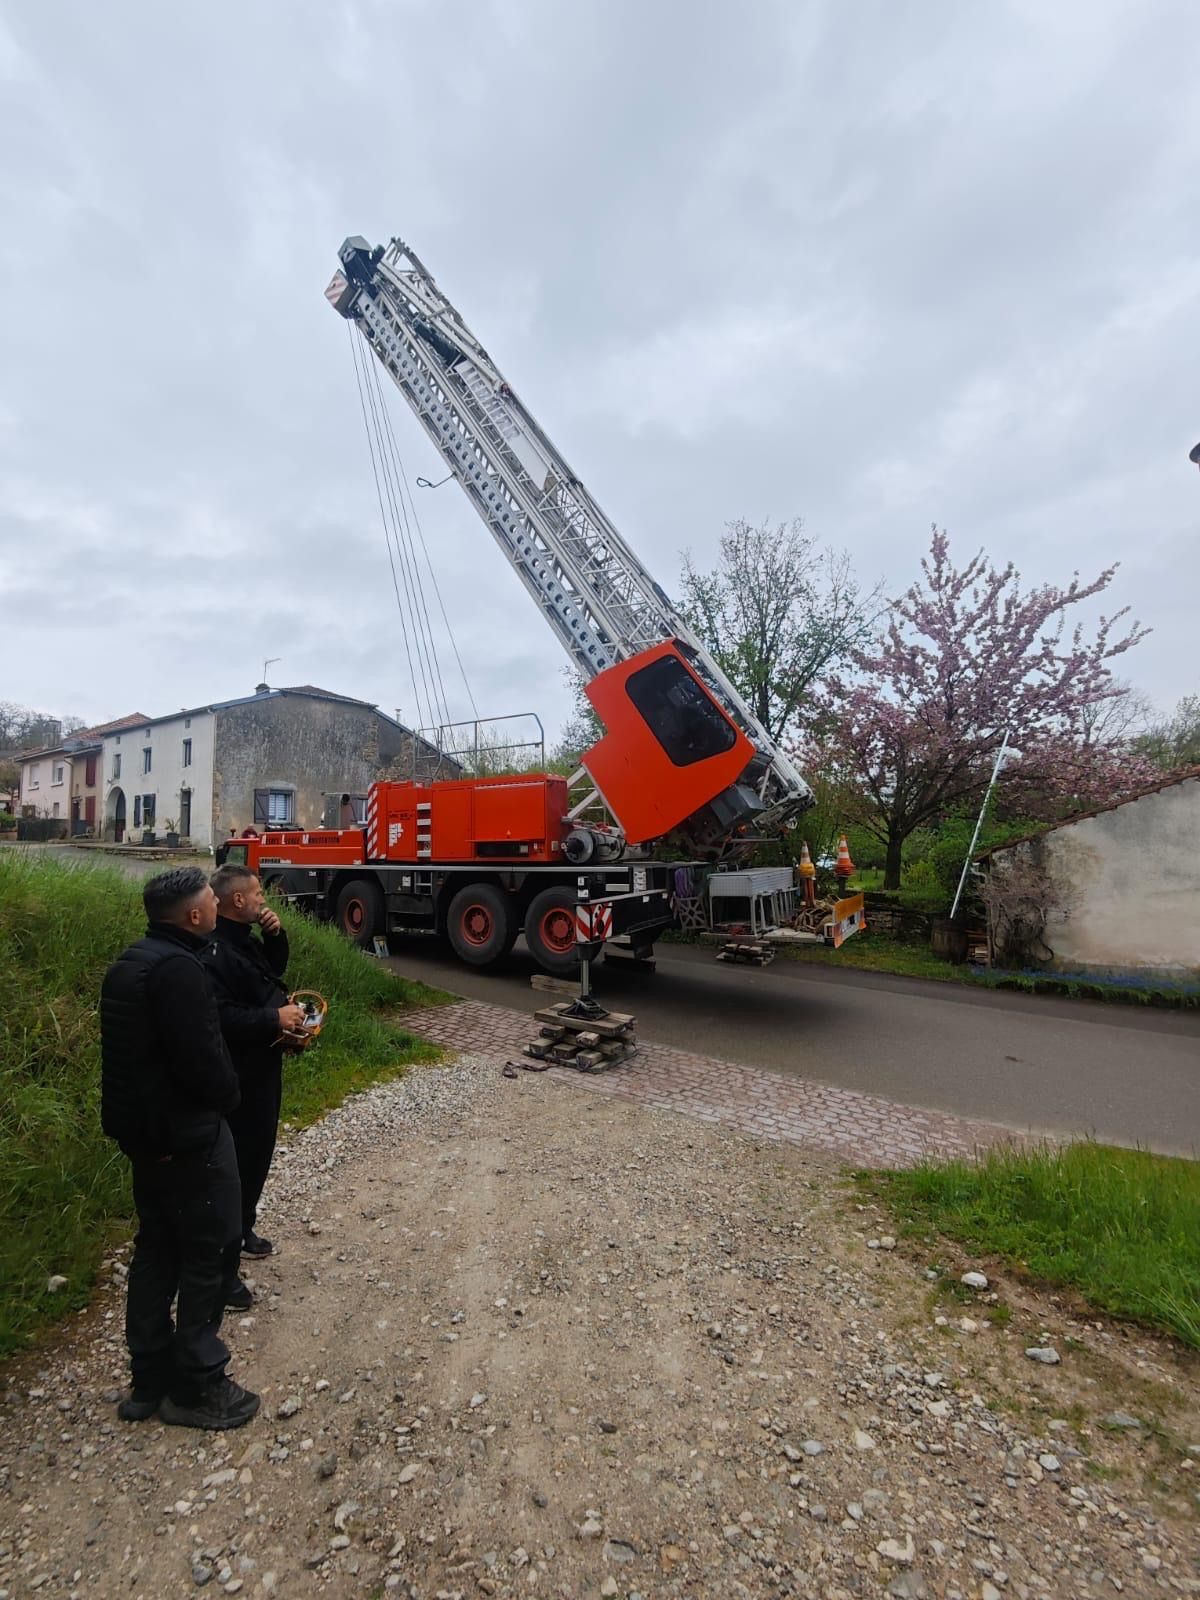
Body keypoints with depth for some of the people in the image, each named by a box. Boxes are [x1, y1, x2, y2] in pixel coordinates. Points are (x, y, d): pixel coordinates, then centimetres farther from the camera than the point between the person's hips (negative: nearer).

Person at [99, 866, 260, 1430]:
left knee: (156, 1247, 20)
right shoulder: (178, 970, -26)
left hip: (143, 1129, 10)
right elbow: (204, 1061, -27)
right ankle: (195, 1387, 21)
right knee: (208, 1252, 6)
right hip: (187, 1136, -10)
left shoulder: (131, 962, 7)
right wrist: (226, 1098, -7)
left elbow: (139, 1048, 13)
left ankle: (150, 1378, 34)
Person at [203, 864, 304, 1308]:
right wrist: (274, 1018, -26)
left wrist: (275, 935, 3)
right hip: (238, 1079, -10)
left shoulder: (246, 939, 6)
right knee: (235, 1165, 1)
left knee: (258, 1155, 23)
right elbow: (219, 1018, -32)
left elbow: (273, 970, 21)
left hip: (263, 1069, 10)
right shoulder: (213, 951, -25)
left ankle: (242, 1231, 43)